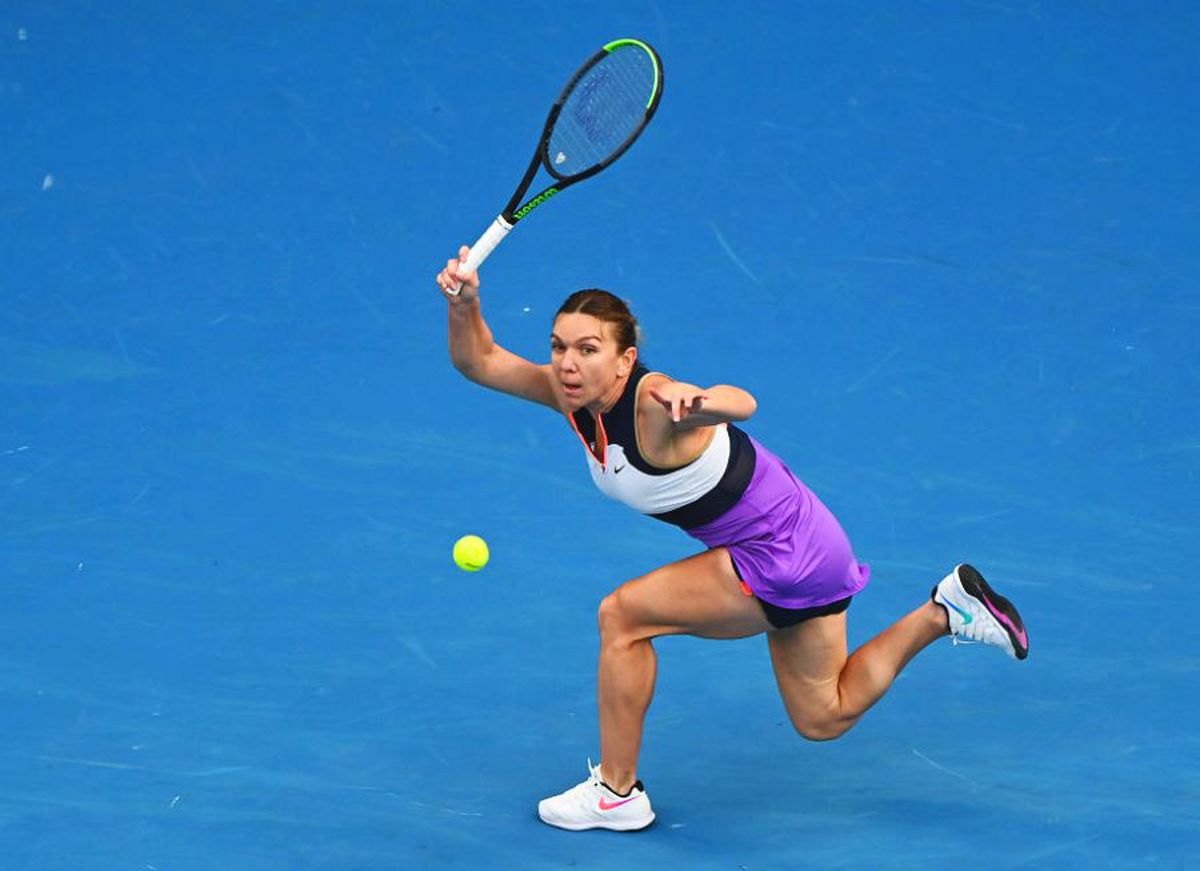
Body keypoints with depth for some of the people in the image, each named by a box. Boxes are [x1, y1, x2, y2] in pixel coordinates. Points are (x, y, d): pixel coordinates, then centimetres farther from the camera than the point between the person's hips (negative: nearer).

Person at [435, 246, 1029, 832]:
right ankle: (947, 609, 26)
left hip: (783, 555, -10)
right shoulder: (573, 393, -8)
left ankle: (617, 793, 3)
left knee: (622, 616, -12)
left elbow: (740, 404, -53)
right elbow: (478, 362, -5)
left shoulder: (654, 404, -32)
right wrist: (464, 304, -25)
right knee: (824, 718, 21)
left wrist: (697, 401, -75)